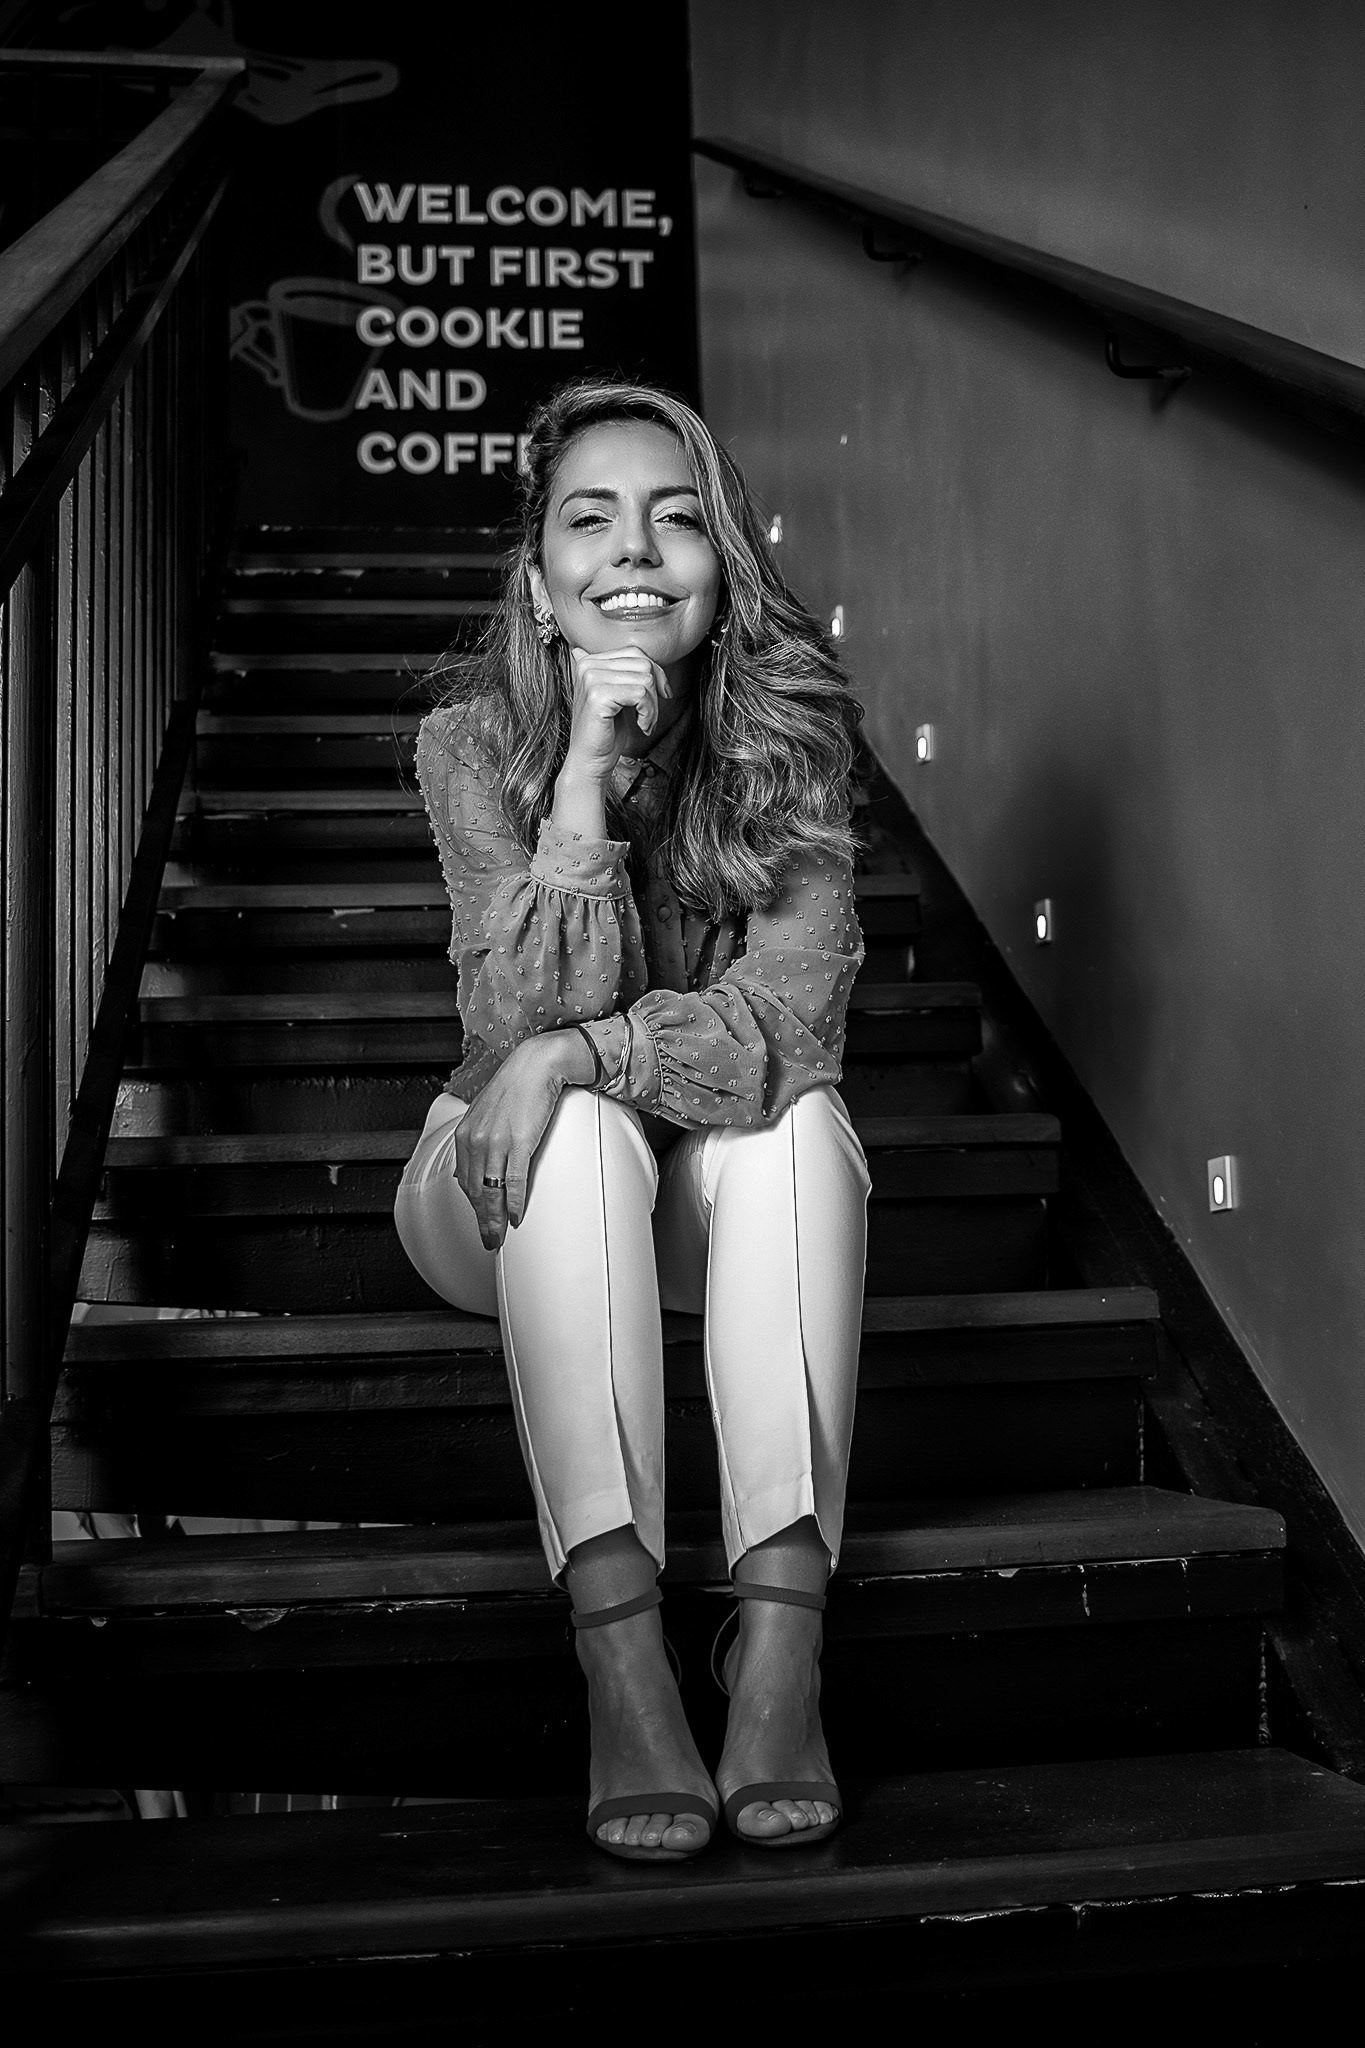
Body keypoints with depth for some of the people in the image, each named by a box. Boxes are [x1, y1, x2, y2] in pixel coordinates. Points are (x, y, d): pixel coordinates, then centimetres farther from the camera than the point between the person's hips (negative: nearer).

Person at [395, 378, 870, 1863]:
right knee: (580, 1130, -33)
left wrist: (577, 1054, -32)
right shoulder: (473, 739, -12)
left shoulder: (792, 726, -11)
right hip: (525, 1192, 0)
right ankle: (620, 1659, -38)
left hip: (726, 1206, 1)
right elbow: (523, 1027, -23)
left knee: (797, 1116, -31)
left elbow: (786, 1023, -20)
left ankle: (783, 1640, -37)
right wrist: (587, 777, -31)